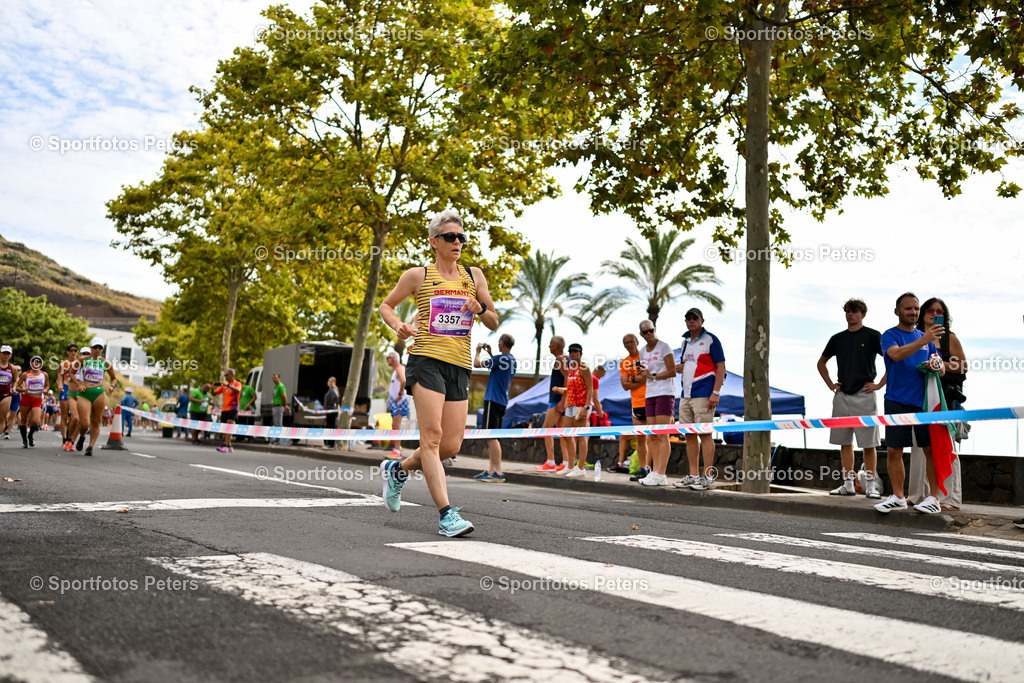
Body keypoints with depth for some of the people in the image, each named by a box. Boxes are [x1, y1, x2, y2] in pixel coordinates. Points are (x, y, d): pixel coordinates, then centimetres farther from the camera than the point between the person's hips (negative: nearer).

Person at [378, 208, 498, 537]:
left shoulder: (474, 275, 15)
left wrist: (480, 309, -4)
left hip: (460, 366, 4)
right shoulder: (418, 276, 6)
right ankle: (446, 514, -13)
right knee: (432, 436, -15)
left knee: (451, 445, 2)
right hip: (427, 360, -4)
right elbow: (386, 305, 17)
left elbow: (494, 323, 18)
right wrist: (398, 326, -4)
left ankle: (398, 469, 28)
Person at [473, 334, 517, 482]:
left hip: (493, 400, -9)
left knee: (491, 436, -9)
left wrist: (478, 350, 8)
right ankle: (490, 470, 16)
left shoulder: (500, 358, -14)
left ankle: (498, 472, -11)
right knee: (492, 437, 13)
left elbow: (477, 364, -10)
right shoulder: (512, 360, 13)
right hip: (503, 402, 9)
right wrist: (490, 354, 30)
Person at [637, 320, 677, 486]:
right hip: (650, 395, 7)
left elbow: (672, 372, -8)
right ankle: (655, 472, 6)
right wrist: (642, 372, -1)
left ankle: (661, 475, -13)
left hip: (665, 393, -7)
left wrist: (653, 375, -12)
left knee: (662, 435, -11)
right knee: (652, 436, 4)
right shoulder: (642, 351, 15)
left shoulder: (664, 347, -4)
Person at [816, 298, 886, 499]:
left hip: (864, 395, -5)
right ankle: (848, 484, 11)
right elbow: (821, 363, 25)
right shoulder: (837, 338, 12)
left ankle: (870, 485, 3)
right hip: (842, 396, 5)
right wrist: (830, 384, 14)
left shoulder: (872, 336, -1)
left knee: (868, 443, -2)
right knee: (844, 442, 6)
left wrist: (880, 384, -8)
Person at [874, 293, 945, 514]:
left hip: (924, 400, 3)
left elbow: (942, 369, 14)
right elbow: (896, 354, -20)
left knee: (931, 449, -1)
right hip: (897, 402, -3)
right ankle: (898, 497, 13)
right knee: (894, 451, 1)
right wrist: (923, 340, -32)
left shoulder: (926, 337, 15)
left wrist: (935, 366, -9)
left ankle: (933, 498, 6)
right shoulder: (889, 335, 2)